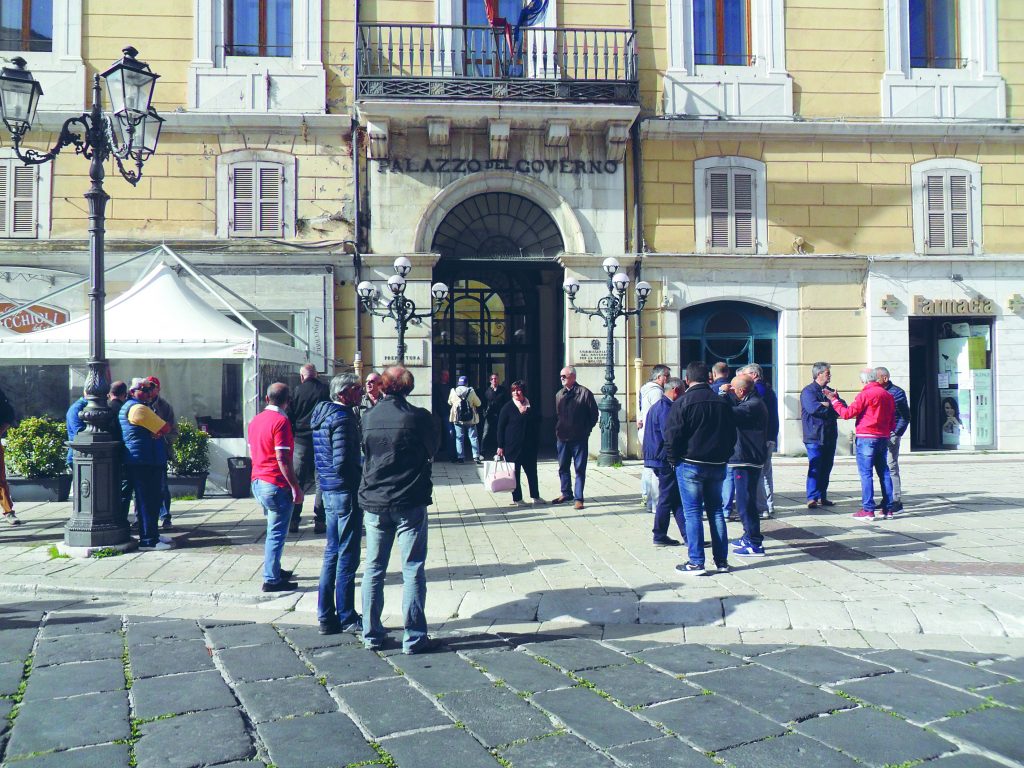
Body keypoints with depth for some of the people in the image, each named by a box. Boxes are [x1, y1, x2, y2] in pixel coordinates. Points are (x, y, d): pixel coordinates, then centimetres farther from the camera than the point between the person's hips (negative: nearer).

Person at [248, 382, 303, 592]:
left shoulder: (256, 420, 10)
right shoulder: (281, 421, -16)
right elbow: (282, 459, -20)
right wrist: (296, 487, -16)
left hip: (258, 482, 9)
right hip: (277, 485, -9)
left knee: (275, 529, 21)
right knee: (277, 533, -2)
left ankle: (275, 569, 29)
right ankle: (271, 580, 1)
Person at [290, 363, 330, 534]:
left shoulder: (297, 392, -2)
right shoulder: (326, 391, -4)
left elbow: (289, 418, 2)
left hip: (301, 441, 1)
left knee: (297, 481, 10)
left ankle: (293, 520, 9)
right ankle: (319, 521, 2)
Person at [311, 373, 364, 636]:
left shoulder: (322, 415, 13)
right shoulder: (342, 419, -17)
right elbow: (342, 462, -23)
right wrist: (364, 475, -8)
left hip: (329, 491, 9)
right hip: (346, 491, -9)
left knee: (332, 553, 15)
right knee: (347, 557, 0)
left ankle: (326, 617, 21)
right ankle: (346, 618, 9)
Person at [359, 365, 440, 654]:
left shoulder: (368, 417, 0)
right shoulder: (419, 417, -11)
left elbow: (364, 453, 11)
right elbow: (433, 448, 5)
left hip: (373, 503, 4)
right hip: (409, 503, -3)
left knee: (373, 569, 13)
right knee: (413, 570, 3)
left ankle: (372, 634, 19)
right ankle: (414, 638, 5)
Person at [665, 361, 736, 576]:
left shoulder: (682, 402, -10)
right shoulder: (723, 402, 7)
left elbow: (672, 436, -13)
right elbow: (732, 435, 12)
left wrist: (673, 459, 1)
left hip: (690, 465, -5)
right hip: (717, 465, 5)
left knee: (692, 513, 0)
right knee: (716, 511, 12)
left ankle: (696, 562, 1)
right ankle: (722, 560, 15)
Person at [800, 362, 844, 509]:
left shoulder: (829, 391, 19)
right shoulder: (808, 391, -6)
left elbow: (843, 406, 8)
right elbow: (813, 408, -23)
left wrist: (829, 402, -10)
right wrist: (832, 405, -6)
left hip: (830, 436, 7)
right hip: (814, 437, -7)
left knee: (826, 468, 10)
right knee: (815, 467, -11)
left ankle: (822, 497, 18)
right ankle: (812, 498, -9)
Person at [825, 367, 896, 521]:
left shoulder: (865, 394, -11)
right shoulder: (888, 395, 12)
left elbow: (847, 413, -11)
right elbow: (892, 421, 16)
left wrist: (834, 400, 0)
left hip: (866, 438, -7)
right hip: (883, 438, 7)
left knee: (866, 473, -5)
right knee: (884, 472, 11)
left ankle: (868, 510, -8)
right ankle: (888, 509, 13)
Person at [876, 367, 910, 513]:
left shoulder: (897, 392, -5)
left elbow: (905, 416, -6)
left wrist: (896, 433, -13)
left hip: (891, 435, -7)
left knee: (891, 467, -9)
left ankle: (897, 502, -7)